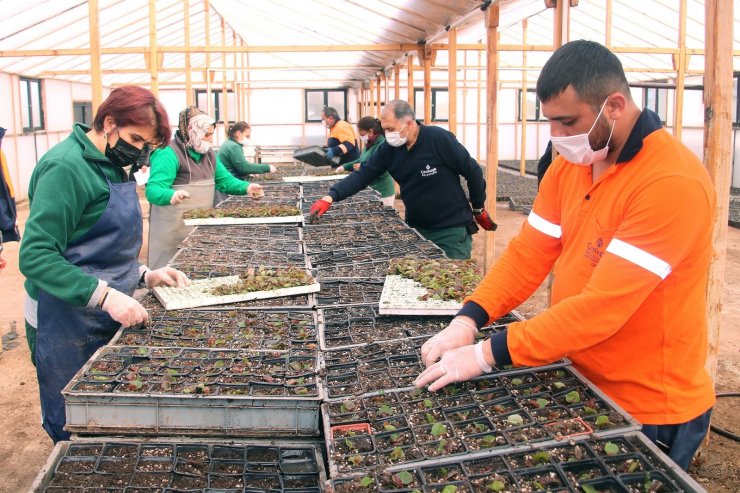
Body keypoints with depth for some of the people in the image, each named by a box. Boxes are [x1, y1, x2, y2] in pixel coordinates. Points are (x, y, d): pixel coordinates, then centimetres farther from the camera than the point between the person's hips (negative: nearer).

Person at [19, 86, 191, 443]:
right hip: (66, 328, -9)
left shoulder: (111, 166, 11)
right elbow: (36, 256, -24)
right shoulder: (66, 167, -18)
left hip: (106, 320, 9)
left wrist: (144, 276, 5)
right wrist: (104, 295, -32)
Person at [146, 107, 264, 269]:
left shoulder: (208, 153, 12)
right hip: (173, 230, -7)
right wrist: (171, 196, -48)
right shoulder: (168, 153, -15)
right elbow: (153, 189, -26)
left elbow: (225, 180, 17)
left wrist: (246, 187, -3)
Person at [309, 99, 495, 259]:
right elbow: (362, 175, -4)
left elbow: (473, 172, -10)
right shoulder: (388, 148, -3)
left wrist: (478, 209, 1)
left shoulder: (439, 139, -19)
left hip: (452, 231, -5)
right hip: (416, 228, 5)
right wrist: (330, 197, -17)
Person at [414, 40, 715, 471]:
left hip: (648, 411, -7)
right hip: (580, 385, 7)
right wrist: (468, 321, -16)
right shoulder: (569, 164, 0)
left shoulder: (673, 182, -26)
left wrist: (487, 353, -28)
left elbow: (602, 307, -30)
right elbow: (529, 254, -2)